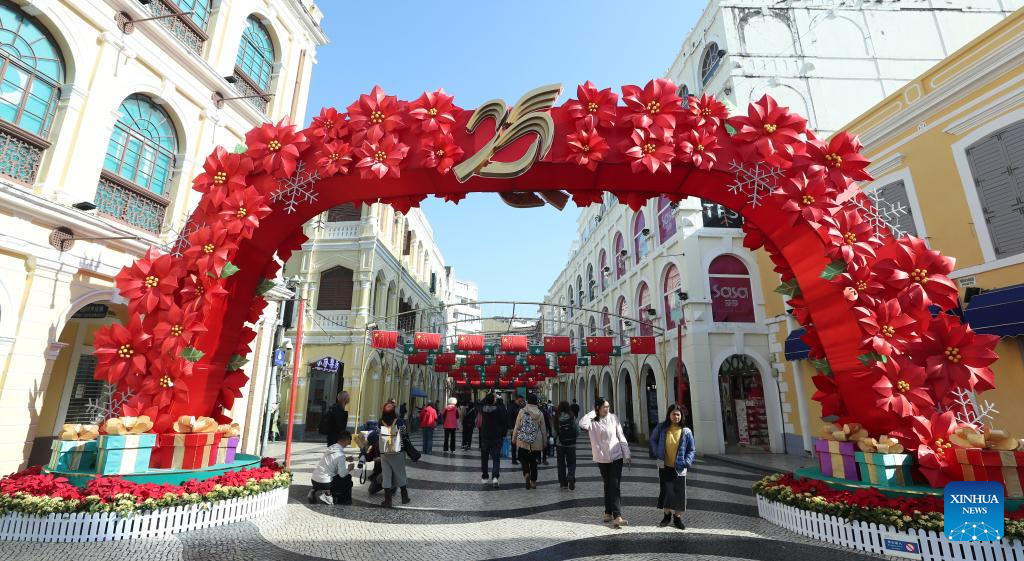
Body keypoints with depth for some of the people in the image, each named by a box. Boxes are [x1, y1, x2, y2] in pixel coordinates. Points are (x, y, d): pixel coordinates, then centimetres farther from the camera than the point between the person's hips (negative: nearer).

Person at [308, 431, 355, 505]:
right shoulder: (340, 454, -18)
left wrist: (345, 459, 20)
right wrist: (349, 469, 2)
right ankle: (326, 496, 1)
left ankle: (314, 493, 15)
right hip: (324, 484, -7)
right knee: (348, 478, 10)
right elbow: (342, 474, -18)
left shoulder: (331, 447, 5)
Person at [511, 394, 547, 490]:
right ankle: (533, 482, 19)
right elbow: (543, 429, 5)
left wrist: (514, 440, 7)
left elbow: (517, 427, -3)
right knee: (533, 462, 14)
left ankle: (526, 474, -16)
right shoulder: (540, 413, -1)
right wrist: (544, 442, 16)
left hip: (523, 442, -2)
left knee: (524, 459, 10)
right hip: (536, 443, 2)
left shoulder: (522, 411, -6)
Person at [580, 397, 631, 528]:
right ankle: (608, 513, 27)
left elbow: (621, 437, 2)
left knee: (615, 486, -7)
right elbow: (582, 424, -32)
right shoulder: (593, 421, -9)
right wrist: (593, 413, -20)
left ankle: (617, 516, -10)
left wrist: (627, 454, -1)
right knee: (607, 486, 13)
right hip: (602, 458, 1)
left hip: (616, 457, 0)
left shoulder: (613, 418, -3)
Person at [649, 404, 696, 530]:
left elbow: (692, 450, 3)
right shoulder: (661, 428, -5)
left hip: (679, 468, 0)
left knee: (679, 492, 3)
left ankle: (677, 518, 20)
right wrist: (656, 453, -3)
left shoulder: (686, 432, -5)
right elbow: (652, 441, 9)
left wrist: (687, 462, -10)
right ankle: (667, 515, 21)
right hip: (664, 467, 0)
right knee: (666, 491, 2)